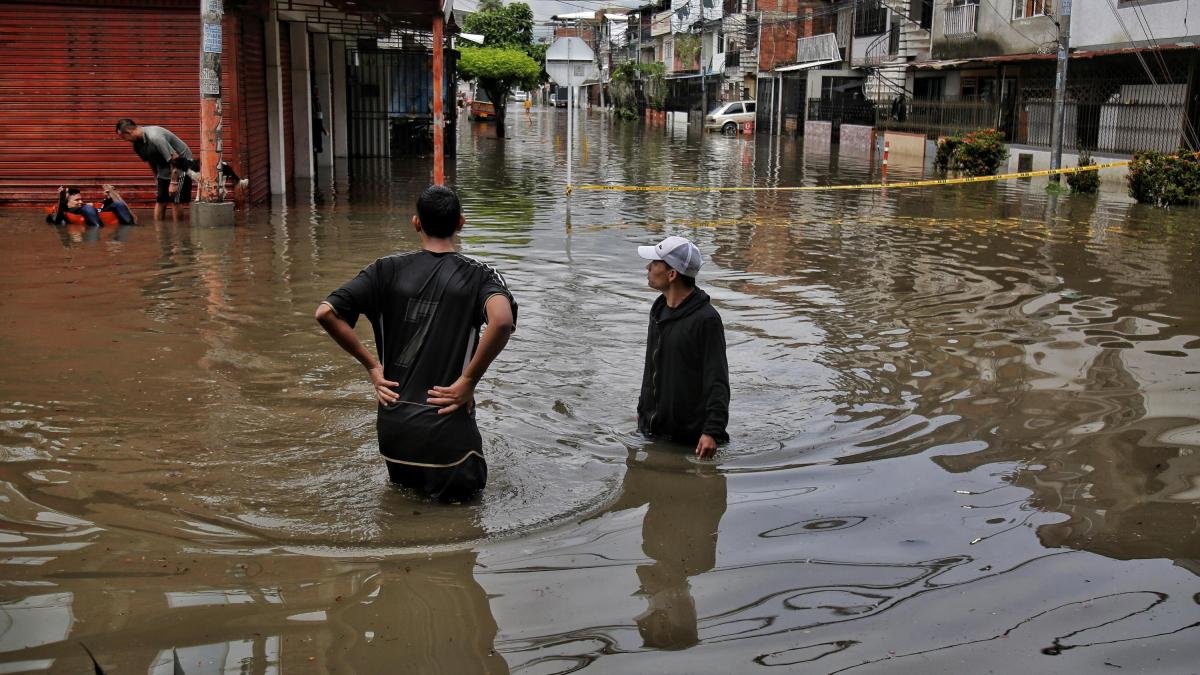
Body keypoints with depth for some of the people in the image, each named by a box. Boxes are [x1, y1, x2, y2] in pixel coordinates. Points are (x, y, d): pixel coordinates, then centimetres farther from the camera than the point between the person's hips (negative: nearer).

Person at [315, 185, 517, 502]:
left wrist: (371, 364, 2)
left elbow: (326, 312, -7)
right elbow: (502, 320, -27)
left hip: (392, 424, 3)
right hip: (448, 426, -3)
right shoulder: (478, 275, -5)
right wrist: (468, 380, -15)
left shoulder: (387, 269, 2)